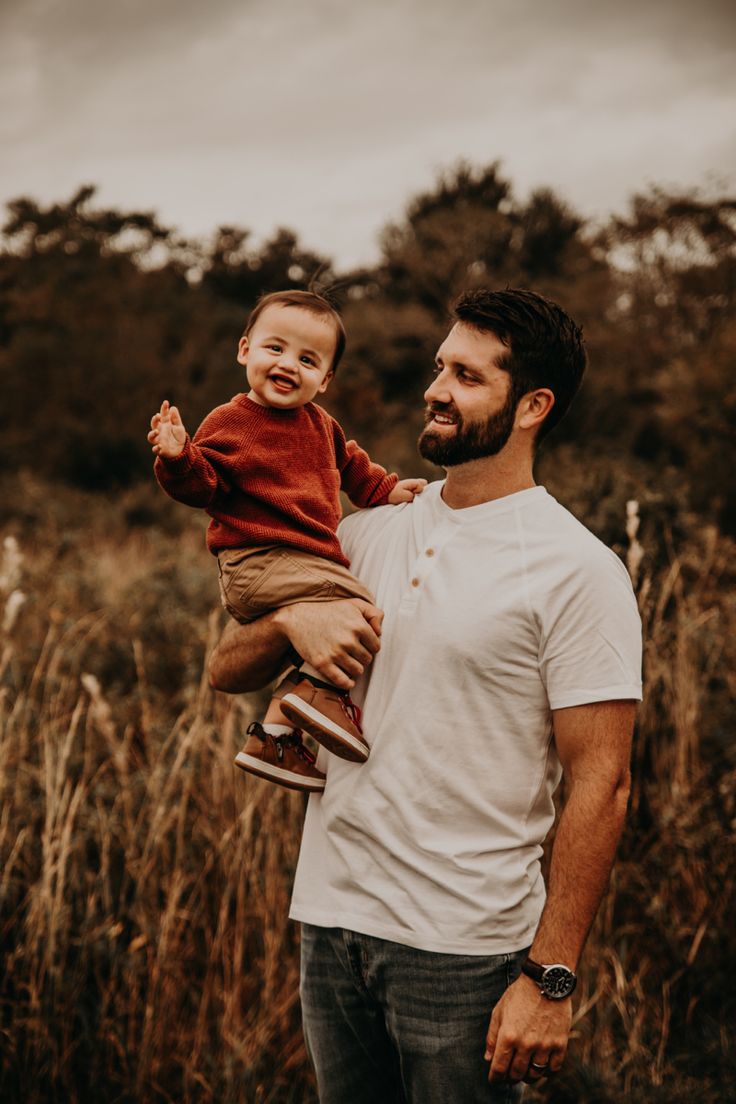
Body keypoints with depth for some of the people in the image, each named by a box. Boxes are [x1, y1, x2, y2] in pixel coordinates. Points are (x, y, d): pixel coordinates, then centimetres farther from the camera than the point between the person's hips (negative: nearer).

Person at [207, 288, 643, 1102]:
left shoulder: (575, 570, -9)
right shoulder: (370, 534, 8)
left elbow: (599, 783, -13)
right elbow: (226, 670, 12)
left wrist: (550, 977, -17)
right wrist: (292, 618, -10)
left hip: (464, 946, -5)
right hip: (331, 918, 6)